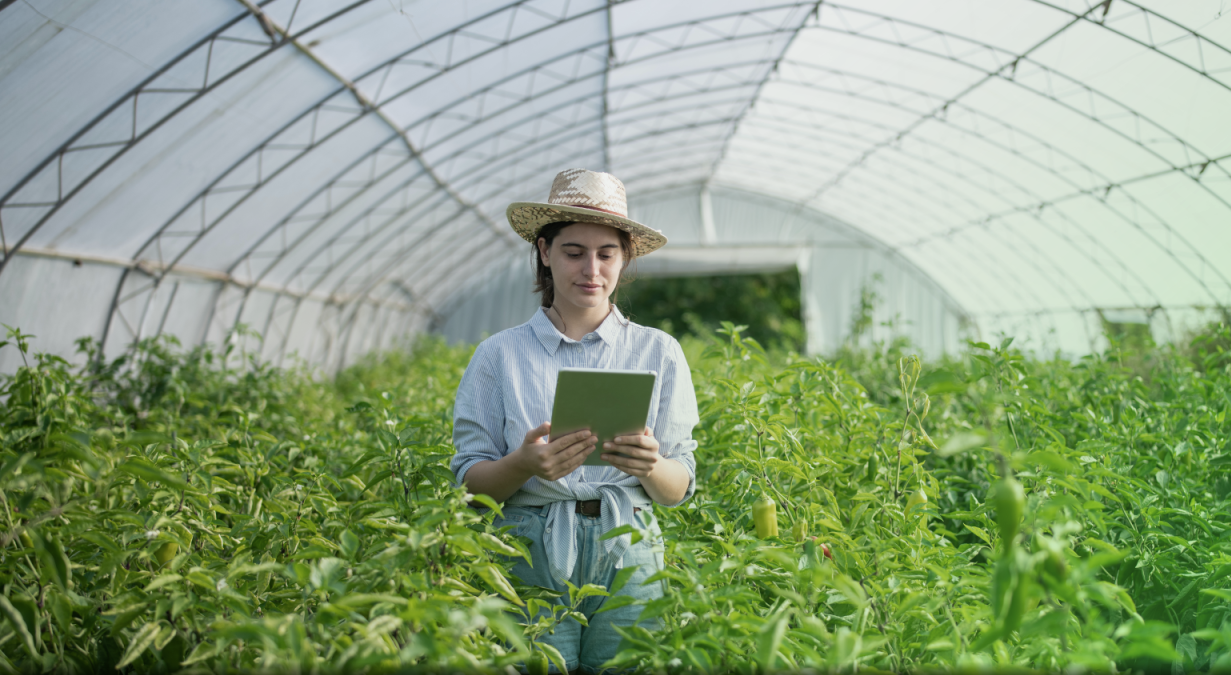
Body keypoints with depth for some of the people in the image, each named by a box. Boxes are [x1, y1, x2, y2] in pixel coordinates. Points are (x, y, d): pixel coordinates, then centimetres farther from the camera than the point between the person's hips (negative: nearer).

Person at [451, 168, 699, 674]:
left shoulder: (659, 353, 6)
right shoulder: (499, 355, 4)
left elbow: (678, 491, 7)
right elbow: (469, 480, 4)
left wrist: (650, 465, -15)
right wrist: (522, 464, -17)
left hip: (627, 555, 1)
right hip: (531, 555, -1)